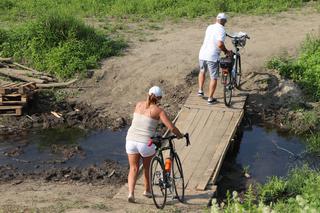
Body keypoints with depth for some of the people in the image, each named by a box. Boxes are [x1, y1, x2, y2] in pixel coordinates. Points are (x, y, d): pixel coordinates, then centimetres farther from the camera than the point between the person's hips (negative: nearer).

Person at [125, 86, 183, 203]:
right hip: (146, 143, -3)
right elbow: (171, 127, -10)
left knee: (133, 168, 15)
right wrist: (180, 136, 7)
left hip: (131, 140, 4)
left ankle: (131, 193, -1)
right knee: (147, 167, 22)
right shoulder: (158, 110, -7)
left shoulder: (139, 105, 6)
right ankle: (147, 191, 37)